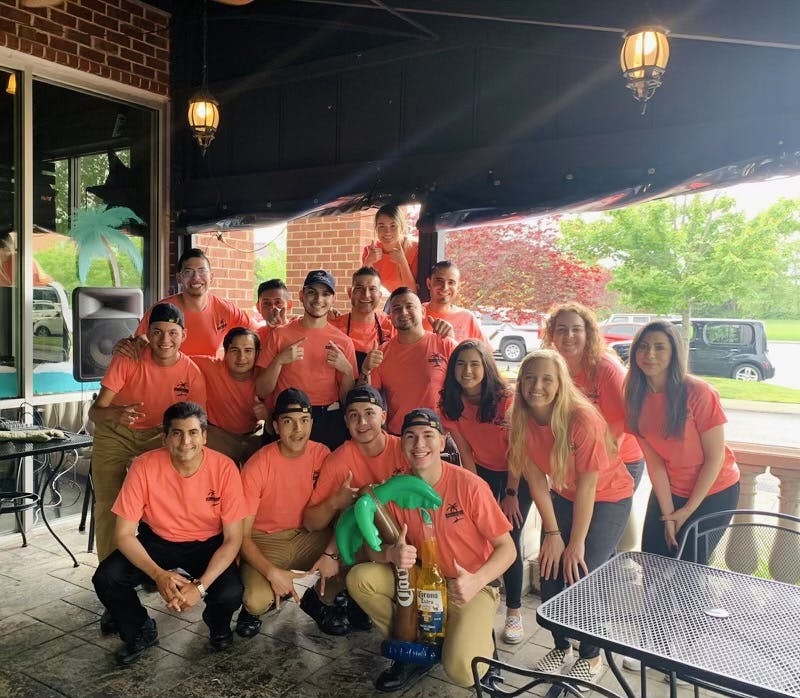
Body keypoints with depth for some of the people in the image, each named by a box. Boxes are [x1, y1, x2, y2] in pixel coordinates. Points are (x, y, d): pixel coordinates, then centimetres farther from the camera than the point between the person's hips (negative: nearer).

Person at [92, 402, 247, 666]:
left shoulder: (224, 468, -22)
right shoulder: (144, 466, -21)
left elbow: (233, 539, -17)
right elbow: (124, 534, -17)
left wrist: (201, 585, -29)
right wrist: (158, 574, -32)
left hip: (208, 544, -1)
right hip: (157, 540, 2)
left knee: (230, 594, -28)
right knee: (105, 578, -23)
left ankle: (217, 624, 13)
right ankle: (141, 632, 9)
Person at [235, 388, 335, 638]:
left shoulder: (322, 455, -9)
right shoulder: (256, 467, -19)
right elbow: (242, 536, -15)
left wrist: (330, 553, -23)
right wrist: (272, 572, -28)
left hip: (309, 535, 4)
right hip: (265, 542, -3)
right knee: (257, 602, -31)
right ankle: (251, 608, 9)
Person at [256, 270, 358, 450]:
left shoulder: (343, 342, 5)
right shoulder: (279, 335, 3)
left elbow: (347, 399, 7)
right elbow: (262, 391, 2)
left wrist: (347, 370, -10)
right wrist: (279, 360, -12)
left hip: (329, 421, 1)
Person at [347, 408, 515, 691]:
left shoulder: (469, 485, -18)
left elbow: (506, 548, -12)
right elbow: (373, 547, 0)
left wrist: (476, 581, -28)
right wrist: (392, 554, -24)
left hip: (473, 585, -4)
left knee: (461, 671, -26)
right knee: (359, 578, -16)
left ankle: (479, 638, 11)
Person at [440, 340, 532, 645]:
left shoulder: (506, 399, -27)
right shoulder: (450, 405, -13)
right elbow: (465, 453, -7)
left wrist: (511, 494, -16)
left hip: (518, 474, -4)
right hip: (483, 472, 4)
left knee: (508, 539, -8)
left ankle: (514, 612, 5)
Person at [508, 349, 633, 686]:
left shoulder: (582, 420, -31)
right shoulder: (521, 420, -15)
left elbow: (587, 486, -24)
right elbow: (536, 479, -9)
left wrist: (576, 544, -18)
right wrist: (552, 534, -8)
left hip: (608, 497, -4)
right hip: (564, 496, 5)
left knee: (584, 576, -10)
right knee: (550, 572, -1)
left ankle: (590, 656, 17)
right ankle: (560, 646, 26)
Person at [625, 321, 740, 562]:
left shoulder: (698, 392, -23)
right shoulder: (636, 398, -10)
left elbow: (715, 457, -17)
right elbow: (654, 461, -9)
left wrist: (688, 510, -12)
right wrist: (668, 514, -12)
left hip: (713, 491, -4)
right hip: (668, 491, 4)